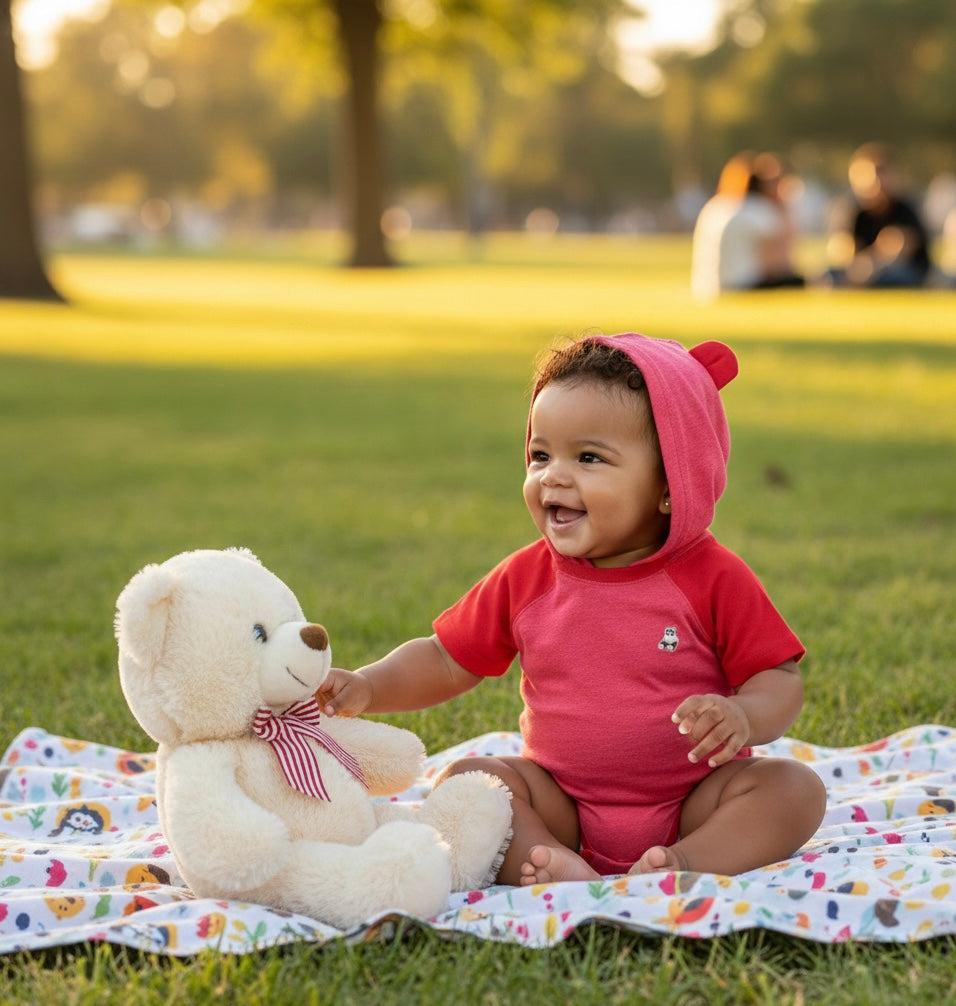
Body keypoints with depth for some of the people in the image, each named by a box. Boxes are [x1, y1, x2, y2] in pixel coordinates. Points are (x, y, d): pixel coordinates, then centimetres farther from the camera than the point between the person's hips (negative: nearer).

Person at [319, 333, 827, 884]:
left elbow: (781, 679, -7)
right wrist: (367, 686, -9)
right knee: (464, 779, -18)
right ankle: (565, 875, -39)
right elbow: (445, 662, 8)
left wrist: (743, 716, -29)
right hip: (563, 806, 3)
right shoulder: (525, 579, 0)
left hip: (692, 804, -2)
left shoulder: (712, 577, -9)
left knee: (795, 787, -24)